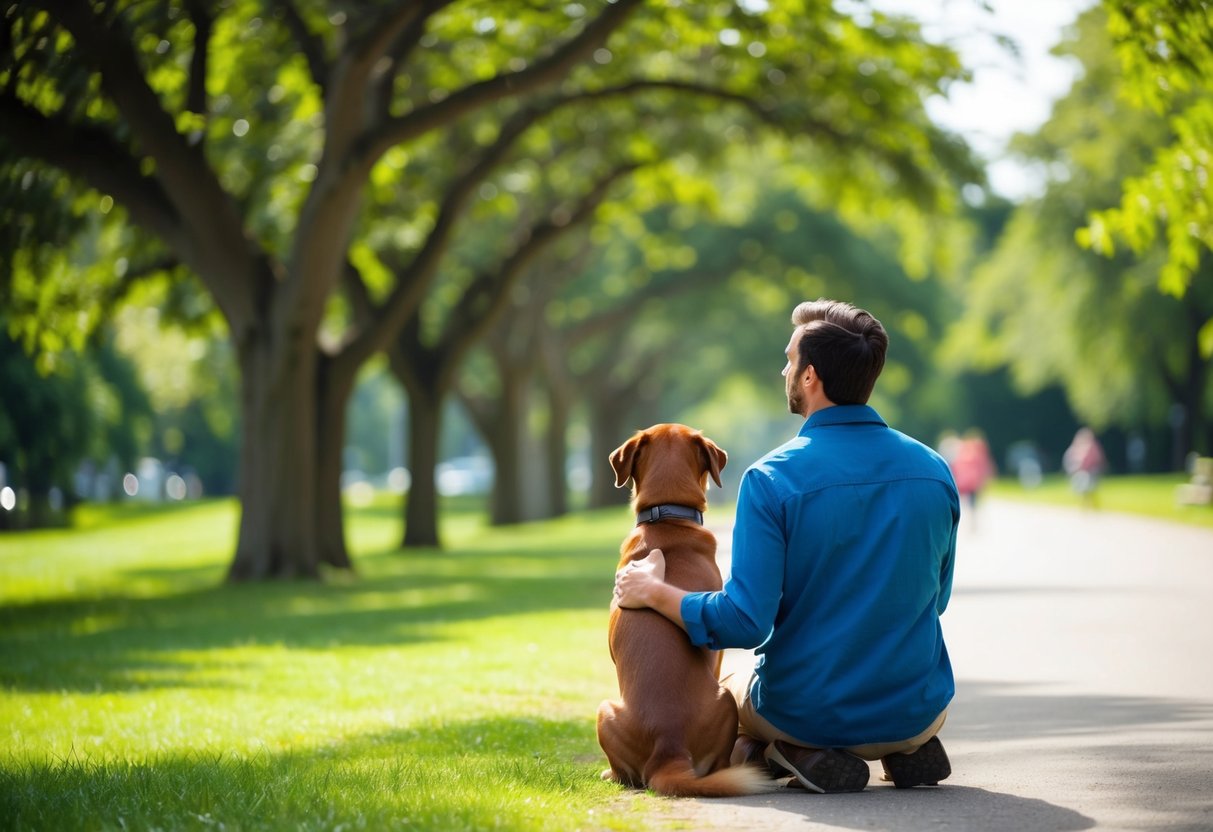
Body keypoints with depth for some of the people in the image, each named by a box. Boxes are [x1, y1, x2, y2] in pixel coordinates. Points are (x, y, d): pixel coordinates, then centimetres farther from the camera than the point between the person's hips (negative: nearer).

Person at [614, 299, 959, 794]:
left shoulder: (772, 479, -18)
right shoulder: (935, 471, -5)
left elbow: (744, 622, -21)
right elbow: (934, 597, 9)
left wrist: (654, 591, -6)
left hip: (805, 713, -4)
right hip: (914, 712, 4)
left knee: (731, 689, 32)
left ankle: (806, 753, 1)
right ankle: (908, 750, 9)